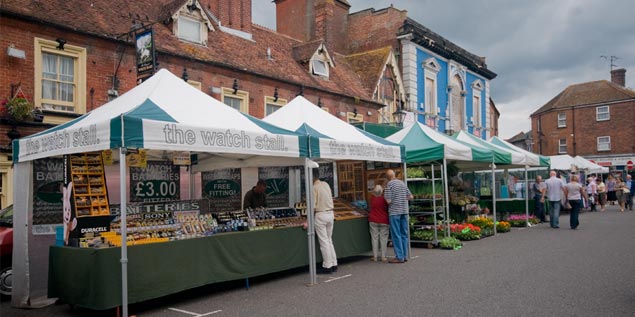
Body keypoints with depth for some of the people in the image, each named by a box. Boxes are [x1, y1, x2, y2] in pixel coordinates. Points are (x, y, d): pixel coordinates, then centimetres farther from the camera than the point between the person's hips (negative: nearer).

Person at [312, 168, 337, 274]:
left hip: (321, 215, -7)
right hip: (330, 213, 7)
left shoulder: (314, 188, -13)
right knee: (329, 240, 15)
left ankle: (327, 266, 4)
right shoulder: (326, 184, 7)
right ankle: (334, 264, 18)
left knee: (324, 242, 0)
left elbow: (313, 206, -16)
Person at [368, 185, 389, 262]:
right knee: (383, 238, 6)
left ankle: (375, 257, 9)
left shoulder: (372, 198, -5)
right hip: (384, 221, -2)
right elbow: (388, 209, -3)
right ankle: (383, 257, 8)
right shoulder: (384, 199, -12)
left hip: (373, 221, 2)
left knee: (374, 238, 6)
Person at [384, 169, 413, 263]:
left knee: (396, 235, -1)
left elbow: (388, 201, -14)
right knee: (404, 234, 11)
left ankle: (399, 257, -1)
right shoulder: (403, 183, 9)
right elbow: (410, 196, 12)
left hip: (394, 212, -6)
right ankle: (405, 256, 16)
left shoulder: (389, 184, -10)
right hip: (404, 211, 6)